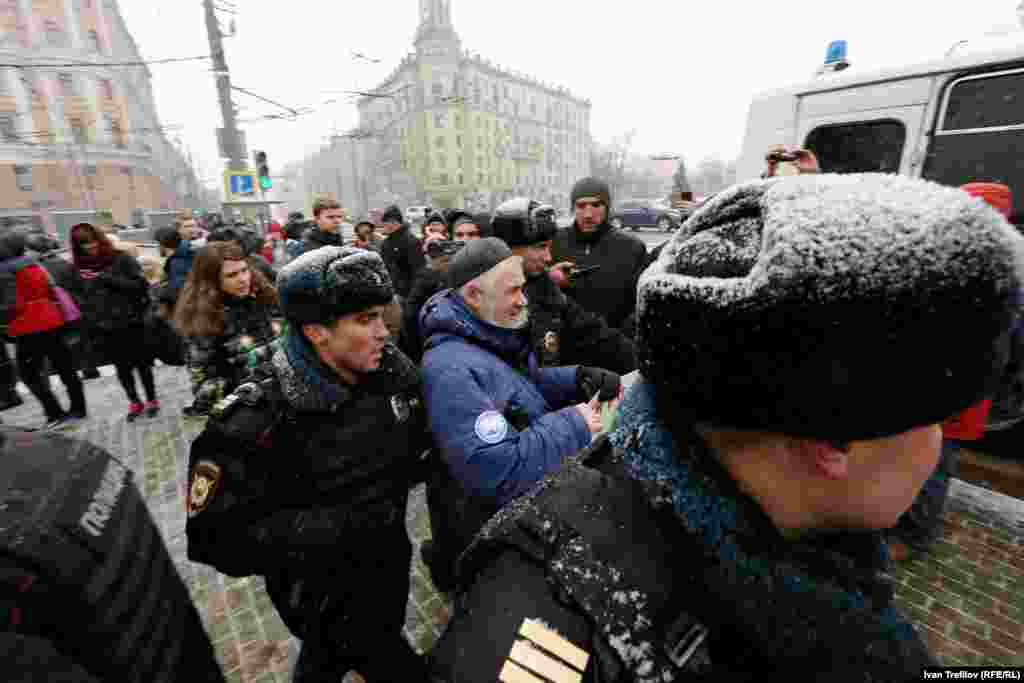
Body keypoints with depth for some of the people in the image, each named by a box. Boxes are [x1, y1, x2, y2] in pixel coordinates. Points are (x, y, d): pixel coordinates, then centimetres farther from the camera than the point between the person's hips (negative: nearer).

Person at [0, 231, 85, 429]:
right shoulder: (33, 263, 9)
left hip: (29, 329, -7)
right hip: (53, 322, 7)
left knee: (29, 374, 3)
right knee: (65, 368, 10)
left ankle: (57, 415, 0)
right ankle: (77, 410, 18)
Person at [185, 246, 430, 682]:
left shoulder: (391, 369, -13)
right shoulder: (258, 417, -29)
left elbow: (419, 432, 5)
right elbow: (213, 534, -25)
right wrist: (333, 525, -33)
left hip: (389, 558, 5)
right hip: (325, 590, -5)